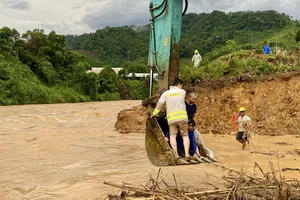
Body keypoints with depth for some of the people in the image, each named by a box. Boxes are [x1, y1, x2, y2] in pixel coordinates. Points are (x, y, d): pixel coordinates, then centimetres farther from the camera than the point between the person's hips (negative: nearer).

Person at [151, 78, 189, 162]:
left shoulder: (166, 93, 8)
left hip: (171, 118, 0)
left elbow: (159, 104, 9)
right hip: (182, 117, 0)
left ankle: (176, 155, -11)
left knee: (172, 136, 0)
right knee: (185, 135, 7)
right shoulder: (183, 92, 8)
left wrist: (154, 113, 22)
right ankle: (186, 155, -6)